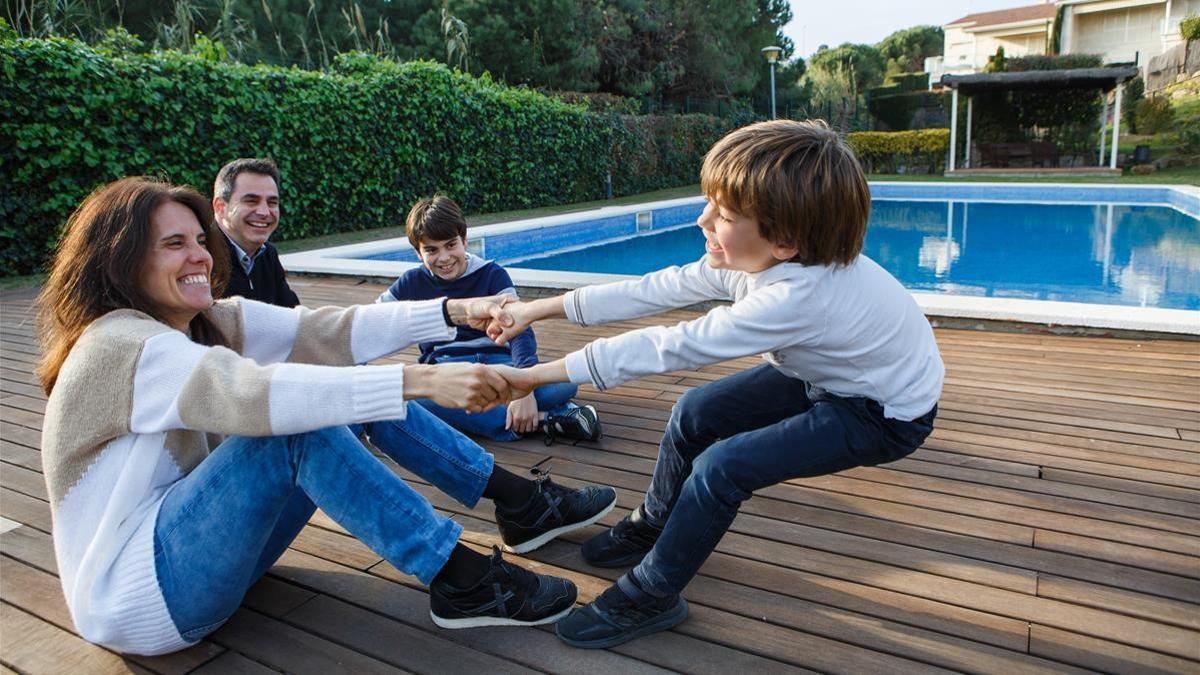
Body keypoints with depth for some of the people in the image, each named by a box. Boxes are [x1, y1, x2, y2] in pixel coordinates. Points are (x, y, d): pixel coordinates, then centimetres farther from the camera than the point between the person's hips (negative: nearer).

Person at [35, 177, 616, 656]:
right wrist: (421, 382, -46)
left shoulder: (212, 323, 3)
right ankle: (459, 581, -27)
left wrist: (455, 311, -21)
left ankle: (517, 498, -7)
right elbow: (259, 394, -39)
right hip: (135, 595, -8)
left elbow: (328, 332, -10)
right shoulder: (123, 347, -22)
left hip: (191, 535, 8)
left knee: (345, 384, -7)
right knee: (296, 425, -31)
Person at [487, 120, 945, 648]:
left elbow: (669, 347, -36)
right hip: (826, 373, 8)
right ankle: (652, 527, 24)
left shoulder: (793, 298, -40)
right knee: (696, 413, 1)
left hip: (887, 415, -8)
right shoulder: (764, 256, -16)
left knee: (722, 467, -20)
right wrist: (543, 309, -11)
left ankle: (650, 597, 0)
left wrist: (537, 375, -29)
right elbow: (660, 288, -13)